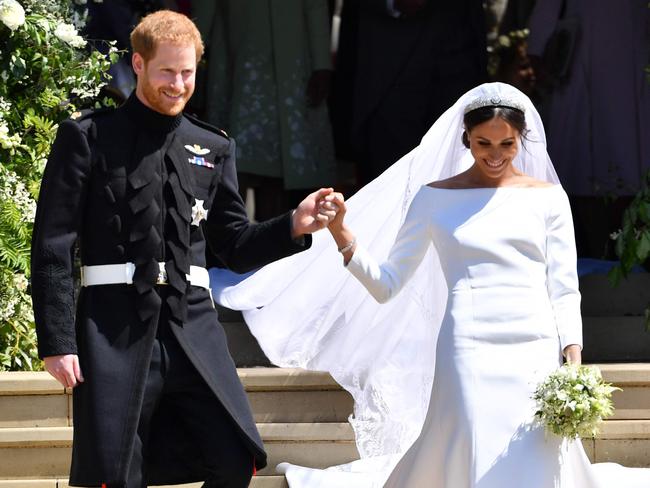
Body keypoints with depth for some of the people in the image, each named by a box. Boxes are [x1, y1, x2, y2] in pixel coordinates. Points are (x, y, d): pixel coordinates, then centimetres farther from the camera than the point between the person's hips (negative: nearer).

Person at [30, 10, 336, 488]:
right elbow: (53, 247, -1)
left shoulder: (214, 148, 15)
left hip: (192, 323, 4)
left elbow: (235, 247, 17)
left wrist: (293, 226, -3)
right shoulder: (88, 138, 3)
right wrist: (57, 341, -8)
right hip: (115, 325, -3)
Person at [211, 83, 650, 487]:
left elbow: (564, 291, 8)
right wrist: (343, 238, -9)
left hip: (536, 353, 1)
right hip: (470, 353, -1)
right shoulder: (436, 198, 8)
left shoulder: (547, 198, 10)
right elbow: (386, 284, 7)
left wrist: (573, 365, -4)